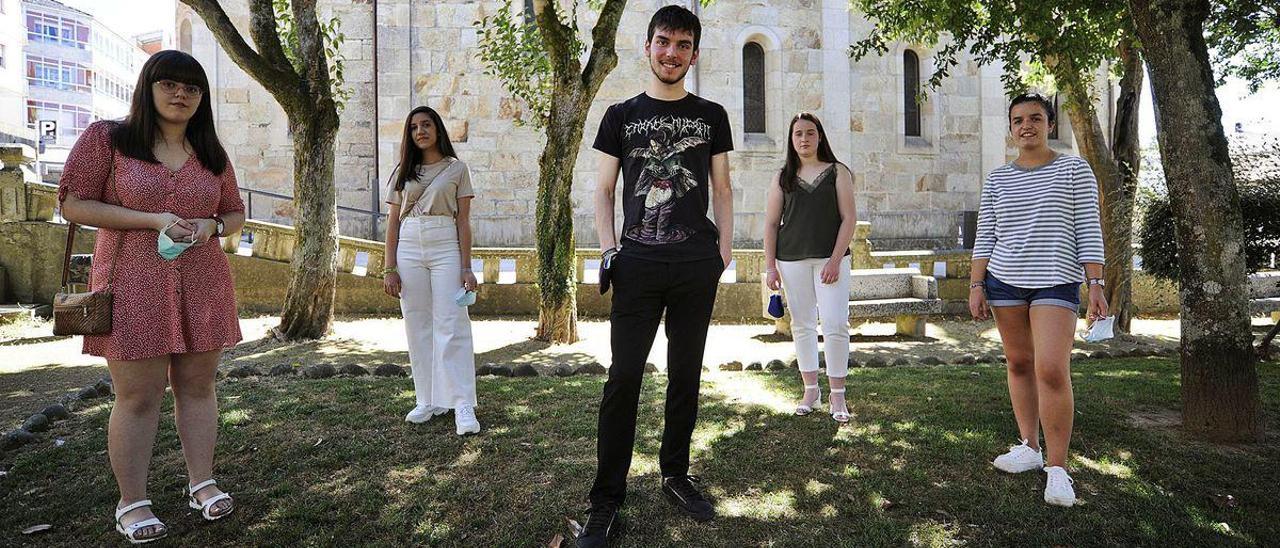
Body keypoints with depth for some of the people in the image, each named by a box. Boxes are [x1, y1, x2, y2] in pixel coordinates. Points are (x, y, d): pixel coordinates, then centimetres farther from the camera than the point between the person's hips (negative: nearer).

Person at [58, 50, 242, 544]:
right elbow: (72, 204, -3)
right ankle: (131, 503, 14)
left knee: (197, 386, 9)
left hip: (202, 285, 3)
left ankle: (202, 483, 21)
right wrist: (153, 220, -15)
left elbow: (236, 214, 17)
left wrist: (211, 227, -6)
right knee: (138, 396, 0)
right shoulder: (106, 138, 2)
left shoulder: (211, 154, 11)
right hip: (133, 286, -3)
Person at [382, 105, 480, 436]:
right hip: (409, 249, 4)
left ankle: (463, 407, -5)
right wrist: (389, 268, 2)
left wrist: (466, 267, -5)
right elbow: (393, 223, 11)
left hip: (445, 248, -3)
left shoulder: (457, 168, 7)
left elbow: (463, 221, 2)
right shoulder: (404, 173, 14)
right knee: (417, 326, 4)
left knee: (451, 325, -8)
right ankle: (429, 400, 14)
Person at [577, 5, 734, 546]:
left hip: (697, 264, 2)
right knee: (623, 378, -4)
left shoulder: (711, 116, 13)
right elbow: (603, 189, 8)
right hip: (638, 263, -1)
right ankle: (606, 502, 5)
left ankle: (675, 475, 26)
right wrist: (607, 249, -4)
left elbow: (721, 190, 13)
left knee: (685, 375, 9)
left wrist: (725, 250, 4)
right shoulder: (621, 115, 10)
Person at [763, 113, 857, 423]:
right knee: (802, 325, 7)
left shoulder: (837, 172, 6)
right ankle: (811, 390, 19)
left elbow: (849, 217, 0)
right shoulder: (783, 178, 10)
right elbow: (771, 223, 9)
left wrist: (835, 260, -10)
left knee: (835, 325, -8)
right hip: (792, 260, 2)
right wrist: (770, 266, 1)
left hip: (831, 258, -2)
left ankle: (837, 395, 3)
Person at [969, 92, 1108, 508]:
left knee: (1051, 369, -14)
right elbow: (985, 236, 9)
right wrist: (976, 286, 2)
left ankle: (1057, 467, -4)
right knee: (1019, 364, 8)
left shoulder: (1075, 170, 4)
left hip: (1055, 282, -3)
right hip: (1004, 280, 4)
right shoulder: (997, 178, 11)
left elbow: (1088, 231, 0)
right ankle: (1029, 447, 21)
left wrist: (1096, 285, -7)